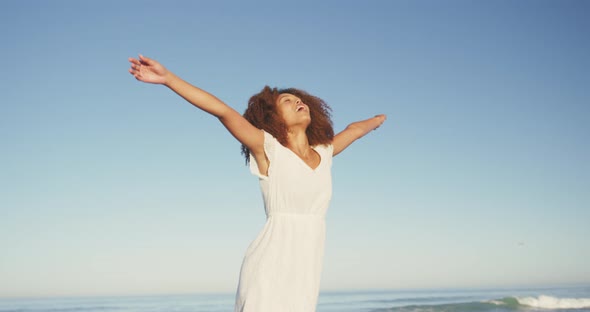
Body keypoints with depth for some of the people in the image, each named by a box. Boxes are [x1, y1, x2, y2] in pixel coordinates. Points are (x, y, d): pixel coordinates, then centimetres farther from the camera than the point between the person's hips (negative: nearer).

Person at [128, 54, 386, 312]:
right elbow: (223, 110, -11)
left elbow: (354, 130, 34)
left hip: (306, 271, 5)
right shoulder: (269, 149, -1)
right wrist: (167, 77, -17)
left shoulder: (324, 153, 14)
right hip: (270, 265, -5)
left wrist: (378, 119, 54)